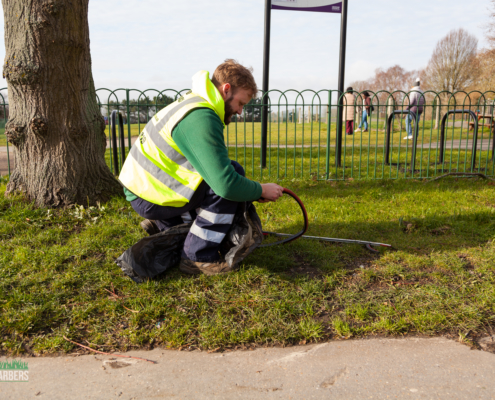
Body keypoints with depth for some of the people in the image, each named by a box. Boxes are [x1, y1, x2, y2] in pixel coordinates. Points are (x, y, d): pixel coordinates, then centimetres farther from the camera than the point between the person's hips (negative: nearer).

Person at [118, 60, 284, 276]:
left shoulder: (194, 102, 11)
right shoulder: (200, 119, -22)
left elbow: (215, 167, 16)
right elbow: (226, 183, -29)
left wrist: (252, 190, 8)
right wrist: (261, 190, -10)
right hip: (149, 197, -10)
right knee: (233, 172, -17)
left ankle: (164, 224, 20)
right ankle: (198, 256, -12)